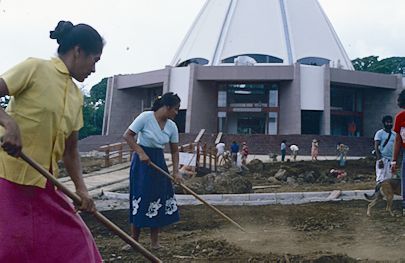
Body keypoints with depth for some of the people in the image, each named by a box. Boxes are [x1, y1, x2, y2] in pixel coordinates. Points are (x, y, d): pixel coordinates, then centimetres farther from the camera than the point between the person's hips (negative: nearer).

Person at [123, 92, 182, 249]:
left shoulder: (172, 126, 1)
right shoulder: (146, 117, -15)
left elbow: (174, 150, 7)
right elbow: (127, 135, -12)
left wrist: (176, 171, -2)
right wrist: (141, 153, -21)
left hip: (159, 162, 6)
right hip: (142, 162, -6)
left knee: (159, 201, 4)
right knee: (141, 200, -4)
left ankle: (155, 242, 14)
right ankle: (134, 241, 9)